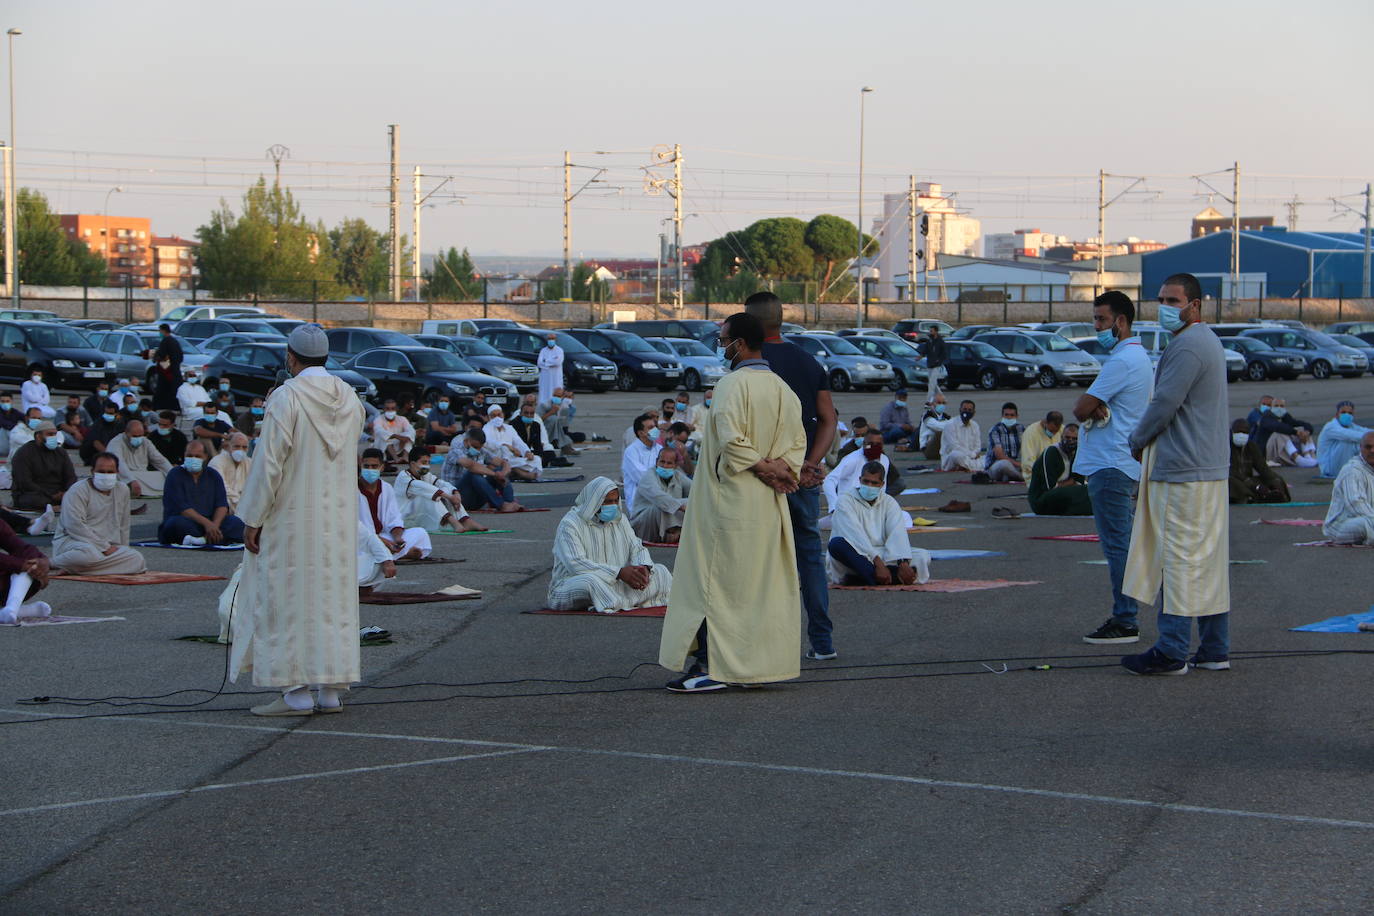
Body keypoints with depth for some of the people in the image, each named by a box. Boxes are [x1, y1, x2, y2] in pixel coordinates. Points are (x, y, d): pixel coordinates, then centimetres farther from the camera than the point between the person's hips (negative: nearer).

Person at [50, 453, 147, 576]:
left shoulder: (122, 490, 15)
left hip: (109, 546, 7)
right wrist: (105, 547, -18)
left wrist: (124, 551, 12)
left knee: (137, 560, -24)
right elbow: (75, 526, -18)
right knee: (89, 554, -43)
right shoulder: (78, 490, -6)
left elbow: (123, 526, 23)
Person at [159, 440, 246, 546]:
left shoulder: (213, 475, 14)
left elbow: (222, 505, 3)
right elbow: (181, 508, -13)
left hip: (209, 522, 4)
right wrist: (206, 523, -25)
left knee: (236, 522, -21)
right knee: (178, 523, -38)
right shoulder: (175, 475, 0)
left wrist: (215, 524, -19)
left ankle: (203, 540, -39)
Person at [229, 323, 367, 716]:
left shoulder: (285, 397, -15)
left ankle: (296, 693, -2)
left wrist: (254, 519, -10)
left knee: (289, 598, -1)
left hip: (293, 518, -6)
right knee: (334, 596, 9)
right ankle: (330, 690, 11)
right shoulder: (350, 398, 5)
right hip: (339, 517, 6)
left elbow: (270, 462, -16)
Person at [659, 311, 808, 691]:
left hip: (730, 500, -8)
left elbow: (731, 439, -24)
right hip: (768, 504, 8)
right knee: (764, 583, 12)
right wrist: (779, 466, -5)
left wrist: (760, 467, -13)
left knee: (714, 579, -3)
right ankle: (762, 661, 14)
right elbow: (797, 442, 8)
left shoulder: (733, 384, -15)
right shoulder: (783, 389, 11)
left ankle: (710, 665, -6)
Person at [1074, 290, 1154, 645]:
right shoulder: (1139, 357, 18)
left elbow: (1081, 409, -17)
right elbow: (1089, 408, 12)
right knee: (1123, 544, 13)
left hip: (1110, 465, -11)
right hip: (1125, 464, 11)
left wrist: (1090, 411, 4)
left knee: (1117, 545, -8)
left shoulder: (1122, 361, -16)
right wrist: (1098, 410, -9)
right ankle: (1126, 617, 17)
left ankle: (1125, 622, -7)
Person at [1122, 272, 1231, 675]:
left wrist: (1137, 442, -1)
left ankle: (1172, 652, -7)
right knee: (1209, 560, 11)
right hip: (1210, 469, 11)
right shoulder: (1208, 342, 19)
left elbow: (1164, 404, -17)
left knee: (1181, 559, -8)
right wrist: (1147, 441, 16)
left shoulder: (1187, 347, -16)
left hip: (1183, 473, -11)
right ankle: (1215, 650, 14)